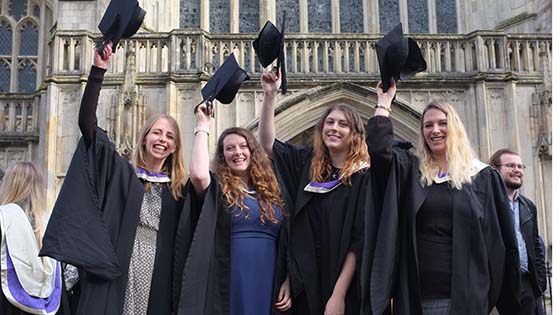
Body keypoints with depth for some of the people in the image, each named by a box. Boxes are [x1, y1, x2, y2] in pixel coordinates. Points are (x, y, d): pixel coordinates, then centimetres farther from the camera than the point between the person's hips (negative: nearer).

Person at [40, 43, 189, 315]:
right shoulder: (120, 171, 6)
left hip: (157, 280, 2)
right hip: (114, 277, -2)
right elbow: (86, 122, -2)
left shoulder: (179, 189, 13)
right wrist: (98, 70, -10)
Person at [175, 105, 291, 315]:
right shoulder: (216, 188, 2)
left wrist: (288, 282, 2)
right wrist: (203, 126, -9)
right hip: (228, 287, -3)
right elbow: (198, 173, -21)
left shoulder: (271, 192, 12)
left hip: (266, 287, 3)